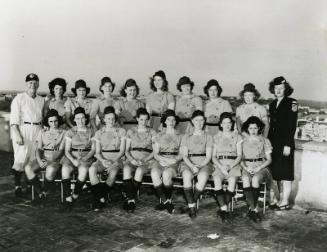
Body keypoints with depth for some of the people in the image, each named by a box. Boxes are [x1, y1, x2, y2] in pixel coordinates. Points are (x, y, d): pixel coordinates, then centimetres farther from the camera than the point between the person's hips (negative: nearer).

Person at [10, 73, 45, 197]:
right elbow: (14, 118, -6)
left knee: (34, 158, 3)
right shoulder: (19, 98, 0)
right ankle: (17, 186, -1)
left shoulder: (41, 100, 15)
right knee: (21, 158, -9)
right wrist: (17, 134, -15)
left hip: (37, 131, 4)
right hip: (22, 130, -4)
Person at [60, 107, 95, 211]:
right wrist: (73, 160, -14)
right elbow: (67, 150, 5)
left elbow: (93, 149, 7)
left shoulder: (91, 132, 10)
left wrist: (85, 158, -11)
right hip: (71, 157, 1)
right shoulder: (70, 132, 10)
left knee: (83, 171, -35)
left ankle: (74, 196, -16)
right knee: (65, 170, -32)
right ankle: (67, 199, -25)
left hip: (86, 157, -1)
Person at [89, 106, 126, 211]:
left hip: (116, 159, -2)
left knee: (113, 172, -37)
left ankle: (99, 198, -22)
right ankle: (101, 198, -27)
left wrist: (114, 162, -15)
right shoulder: (99, 133, 12)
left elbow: (122, 150, 1)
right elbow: (97, 152, 8)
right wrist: (103, 160, -13)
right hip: (102, 159, 2)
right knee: (92, 169, -32)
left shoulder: (121, 131, 7)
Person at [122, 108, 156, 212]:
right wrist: (131, 159, -7)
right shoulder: (131, 132, 16)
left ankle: (129, 198, -25)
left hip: (147, 159, -1)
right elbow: (126, 150, 13)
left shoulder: (152, 132, 11)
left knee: (139, 171, -36)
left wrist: (144, 160, -11)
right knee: (126, 169, -34)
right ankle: (131, 199, -33)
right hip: (132, 158, 1)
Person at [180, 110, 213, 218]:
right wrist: (192, 166, -13)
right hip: (188, 163, 0)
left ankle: (190, 204, -19)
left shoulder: (208, 137, 15)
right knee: (187, 176, -35)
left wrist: (200, 166, -12)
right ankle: (192, 206, -29)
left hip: (203, 164, 0)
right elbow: (185, 155, 6)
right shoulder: (186, 136, 16)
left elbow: (208, 156, 5)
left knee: (203, 178, -34)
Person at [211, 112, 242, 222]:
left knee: (232, 180, -32)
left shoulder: (237, 137, 12)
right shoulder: (216, 137, 16)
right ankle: (224, 209, -30)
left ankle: (222, 209, -21)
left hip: (233, 164, -1)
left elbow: (239, 156, 6)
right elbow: (213, 156, 10)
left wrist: (230, 166, -11)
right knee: (217, 180, -31)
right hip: (219, 164, 1)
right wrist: (221, 167, -9)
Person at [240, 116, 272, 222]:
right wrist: (245, 167, -8)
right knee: (245, 180, -35)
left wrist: (259, 168, -9)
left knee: (255, 179, -36)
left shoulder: (265, 141, 10)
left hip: (261, 167, -1)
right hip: (247, 167, 1)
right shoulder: (243, 141, 14)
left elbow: (269, 160, 7)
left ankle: (251, 209, -24)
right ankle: (254, 209, -32)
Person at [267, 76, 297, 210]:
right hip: (273, 142, 6)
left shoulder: (291, 103, -5)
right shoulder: (272, 104, 15)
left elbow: (292, 126, -10)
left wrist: (288, 145, -15)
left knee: (285, 173, -2)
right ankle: (275, 198, 18)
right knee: (273, 173, 8)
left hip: (285, 143, -6)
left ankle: (285, 202, 5)